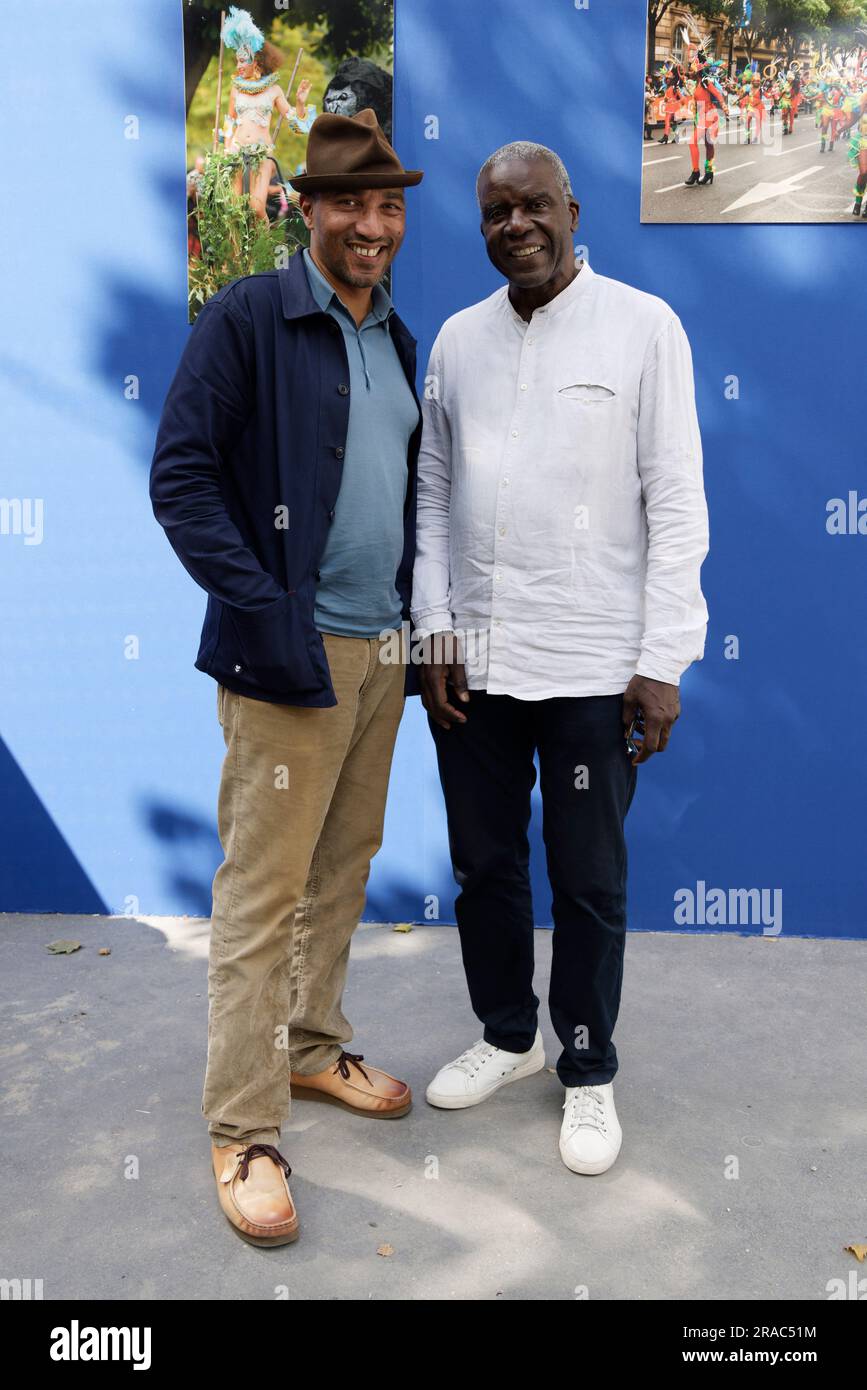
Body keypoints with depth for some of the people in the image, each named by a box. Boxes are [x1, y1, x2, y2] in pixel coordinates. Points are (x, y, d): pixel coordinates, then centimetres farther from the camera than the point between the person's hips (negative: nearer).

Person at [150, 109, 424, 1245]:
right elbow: (180, 479, -13)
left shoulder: (397, 337, 15)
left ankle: (314, 1049, 35)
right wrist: (267, 615, -18)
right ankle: (243, 1131, 12)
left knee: (344, 868, 16)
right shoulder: (246, 317, -7)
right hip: (291, 653, -7)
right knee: (262, 893, -1)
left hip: (382, 649, 7)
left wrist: (418, 609, 11)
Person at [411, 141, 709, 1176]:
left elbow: (676, 503, -6)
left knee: (588, 883, 7)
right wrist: (435, 627, 2)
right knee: (483, 865, 15)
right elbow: (431, 493, 11)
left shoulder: (643, 326, -2)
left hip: (590, 663, -4)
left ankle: (588, 1072, 28)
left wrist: (662, 662, -10)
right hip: (471, 658, 4)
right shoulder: (457, 338, 9)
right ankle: (507, 1035, 37)